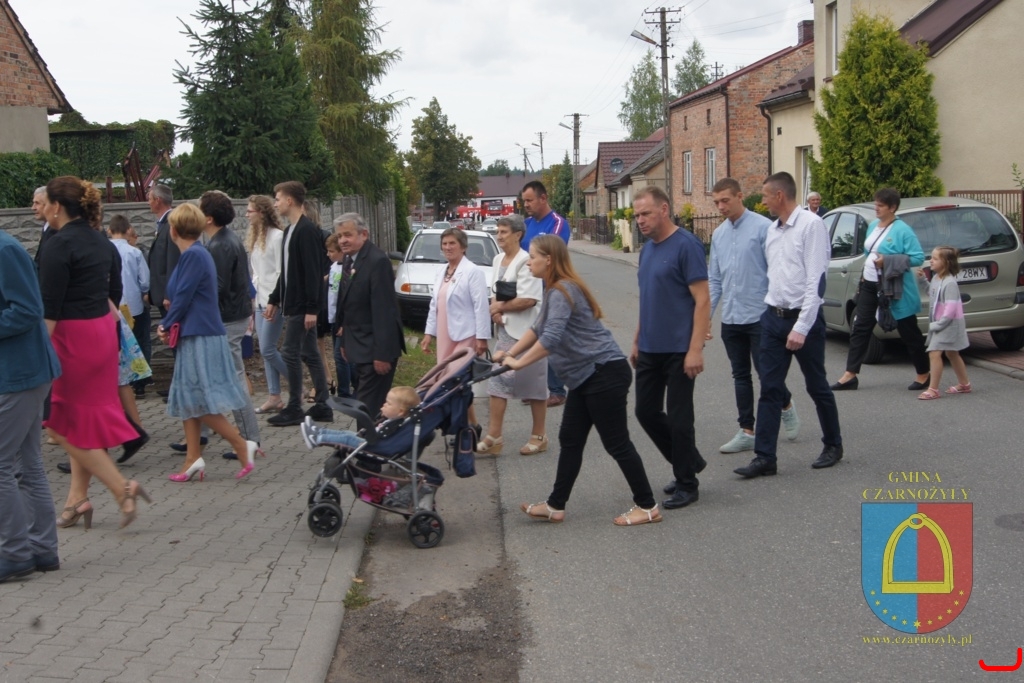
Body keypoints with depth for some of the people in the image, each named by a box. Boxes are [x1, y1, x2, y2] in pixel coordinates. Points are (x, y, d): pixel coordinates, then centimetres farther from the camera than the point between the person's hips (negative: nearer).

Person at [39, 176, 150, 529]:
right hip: (103, 331, 9)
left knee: (64, 424, 2)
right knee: (86, 419, 14)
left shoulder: (59, 245, -15)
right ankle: (77, 498, 20)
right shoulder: (101, 241, 10)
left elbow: (49, 307, -19)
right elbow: (114, 293, 15)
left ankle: (122, 487, -4)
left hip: (71, 337, -9)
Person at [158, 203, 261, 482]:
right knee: (188, 400, 10)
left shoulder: (193, 255, -14)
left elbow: (183, 297, -17)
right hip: (194, 336, 10)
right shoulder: (195, 254, 15)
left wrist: (166, 325, -3)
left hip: (200, 338, -10)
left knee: (200, 402, -8)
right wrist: (170, 326, 3)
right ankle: (193, 458, 13)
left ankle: (242, 446, -4)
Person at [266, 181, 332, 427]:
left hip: (302, 306, -10)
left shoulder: (307, 231, -16)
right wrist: (274, 300, 20)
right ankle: (322, 406, 15)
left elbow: (313, 272, -21)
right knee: (309, 354, 10)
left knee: (291, 353, -6)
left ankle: (294, 409, 3)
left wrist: (312, 308, -24)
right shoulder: (291, 231, 15)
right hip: (293, 304, 10)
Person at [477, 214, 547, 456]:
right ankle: (494, 436, 11)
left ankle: (539, 436, 15)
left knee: (533, 383, 3)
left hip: (526, 331, -8)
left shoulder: (526, 261, -15)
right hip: (505, 329, 8)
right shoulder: (498, 259, 10)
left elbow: (529, 300, -21)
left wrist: (501, 307, -10)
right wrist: (495, 311, -5)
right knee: (498, 379, 7)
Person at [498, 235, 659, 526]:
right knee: (570, 440, 12)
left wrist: (519, 362, -23)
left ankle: (647, 507, 8)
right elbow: (538, 329, 22)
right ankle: (555, 506, 19)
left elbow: (551, 337, -29)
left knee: (616, 442, -3)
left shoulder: (562, 292, -18)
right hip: (586, 376, 11)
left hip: (604, 372, -11)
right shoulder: (556, 291, 14)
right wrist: (509, 353, 15)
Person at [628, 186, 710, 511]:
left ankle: (687, 485, 14)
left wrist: (695, 349, -22)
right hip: (649, 349, 8)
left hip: (678, 350, -8)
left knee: (678, 417, 0)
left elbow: (702, 300, -17)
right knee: (646, 411, 11)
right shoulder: (647, 249, 11)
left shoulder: (686, 245, -13)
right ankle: (688, 461, 29)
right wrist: (637, 341, 18)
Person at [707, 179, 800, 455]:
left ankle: (786, 406, 30)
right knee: (740, 376, 9)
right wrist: (705, 315, 8)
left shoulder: (762, 227, -10)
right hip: (730, 318, 6)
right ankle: (746, 432, 16)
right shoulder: (718, 234, 9)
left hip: (759, 315, -6)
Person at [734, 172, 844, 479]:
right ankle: (765, 457, 6)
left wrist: (801, 328, -20)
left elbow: (816, 280, -18)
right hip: (773, 316, 6)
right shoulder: (772, 230, 9)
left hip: (804, 318, -6)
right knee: (770, 389, 3)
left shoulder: (811, 225, -14)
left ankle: (833, 445, 29)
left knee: (817, 386, 9)